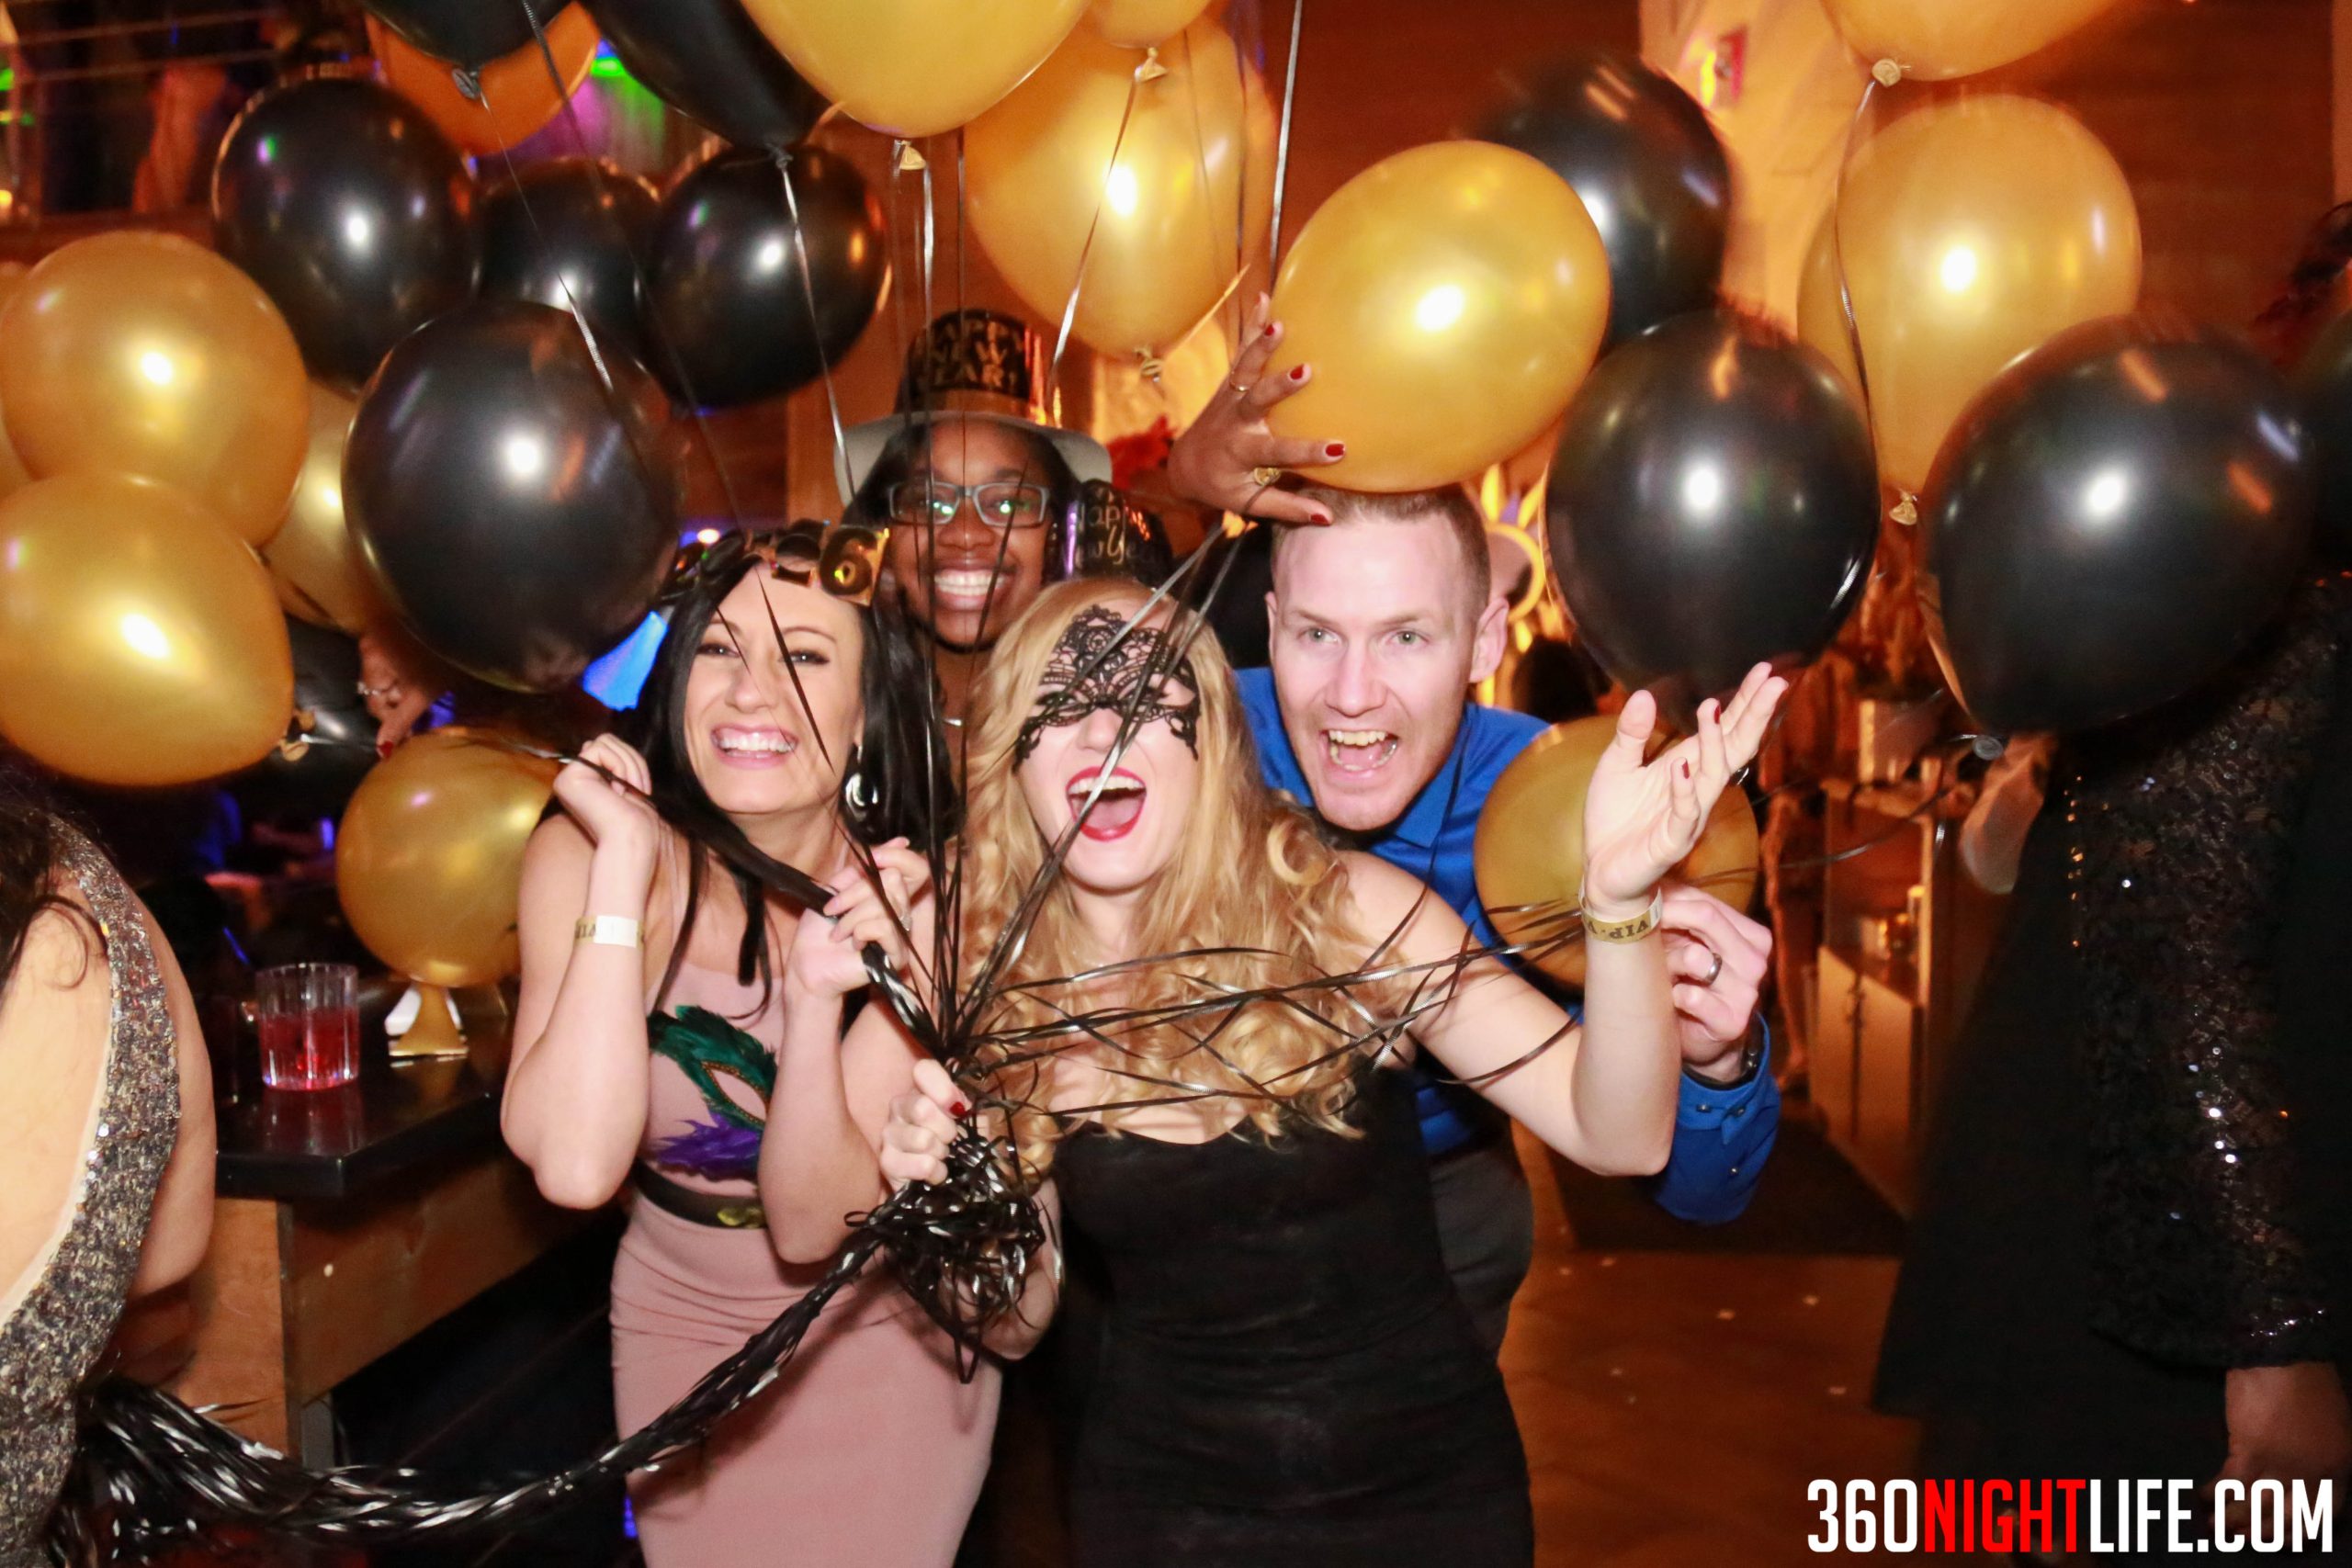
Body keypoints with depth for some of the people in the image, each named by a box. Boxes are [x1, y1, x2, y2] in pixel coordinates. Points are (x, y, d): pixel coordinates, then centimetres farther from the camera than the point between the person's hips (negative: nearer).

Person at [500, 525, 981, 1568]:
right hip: (680, 1334, 1)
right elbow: (574, 1165, -33)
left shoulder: (912, 897, -21)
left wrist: (814, 1001, -38)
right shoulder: (580, 851, -20)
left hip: (888, 1339, -1)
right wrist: (623, 867, -34)